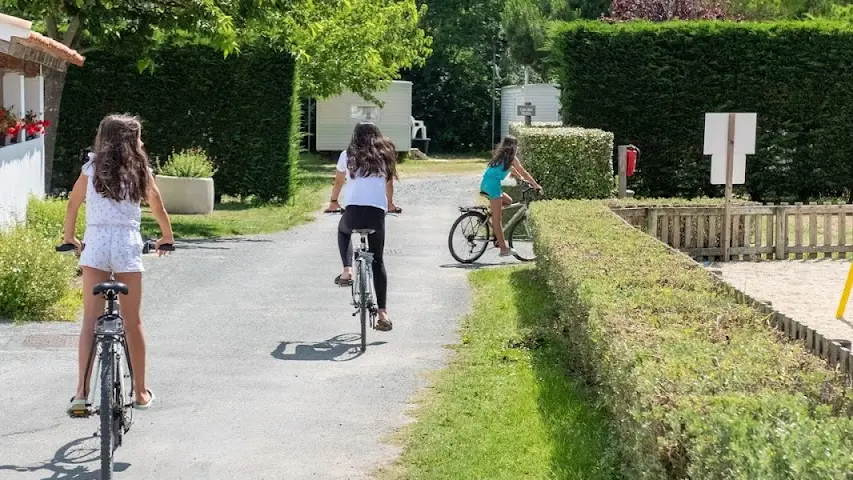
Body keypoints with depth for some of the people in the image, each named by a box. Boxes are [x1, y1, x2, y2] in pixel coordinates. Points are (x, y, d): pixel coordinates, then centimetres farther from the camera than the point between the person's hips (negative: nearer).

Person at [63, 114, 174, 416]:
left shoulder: (92, 168, 8)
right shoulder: (140, 171, 8)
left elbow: (72, 206, 16)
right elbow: (159, 210, 18)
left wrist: (69, 238, 33)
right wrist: (167, 237, 36)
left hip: (95, 244, 0)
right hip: (128, 245, 0)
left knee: (90, 320, -2)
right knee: (132, 322, 9)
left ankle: (82, 392, -14)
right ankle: (141, 392, 18)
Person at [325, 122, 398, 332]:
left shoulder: (348, 155, 14)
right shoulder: (385, 155, 18)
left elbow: (338, 182, 30)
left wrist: (333, 202, 49)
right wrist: (390, 204, 52)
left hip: (353, 211, -1)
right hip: (377, 213, 1)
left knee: (343, 231, 36)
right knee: (378, 262, 13)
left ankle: (347, 272, 16)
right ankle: (383, 313, 5)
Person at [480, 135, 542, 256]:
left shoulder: (501, 156, 22)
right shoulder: (511, 158, -2)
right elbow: (524, 173, 2)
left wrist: (521, 178, 45)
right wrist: (536, 185, 11)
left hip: (485, 184, 8)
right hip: (493, 184, -8)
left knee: (508, 201, 25)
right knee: (497, 218, -7)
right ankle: (504, 249, -5)